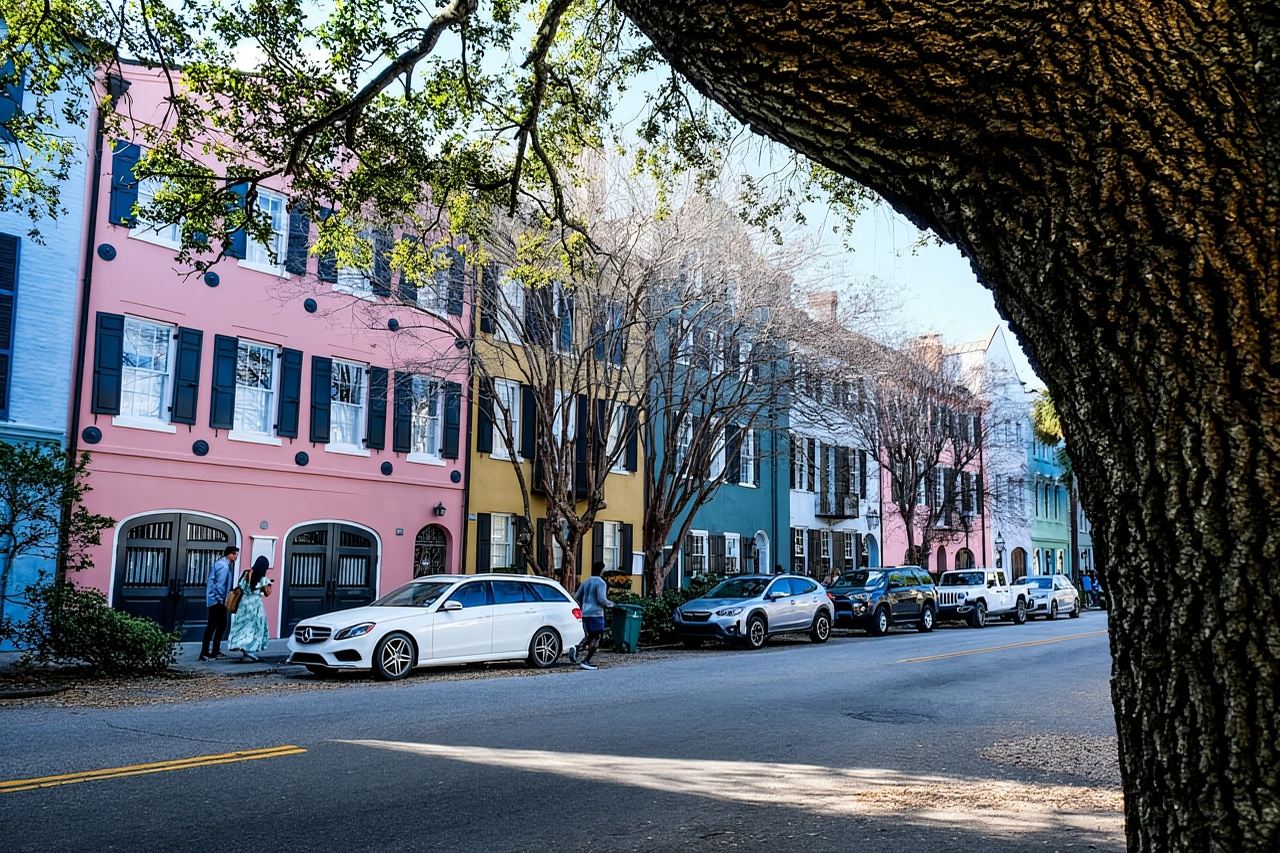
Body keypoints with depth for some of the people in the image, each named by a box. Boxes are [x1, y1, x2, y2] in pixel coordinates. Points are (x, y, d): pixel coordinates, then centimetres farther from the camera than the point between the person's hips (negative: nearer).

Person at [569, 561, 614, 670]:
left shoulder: (586, 582, 14)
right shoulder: (601, 583, -8)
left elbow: (577, 597, 16)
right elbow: (602, 599, -17)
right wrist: (609, 603, 3)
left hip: (585, 613, 8)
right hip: (596, 613, -8)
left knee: (591, 636, 19)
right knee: (597, 637, -2)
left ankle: (577, 649, -5)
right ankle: (586, 661, -10)